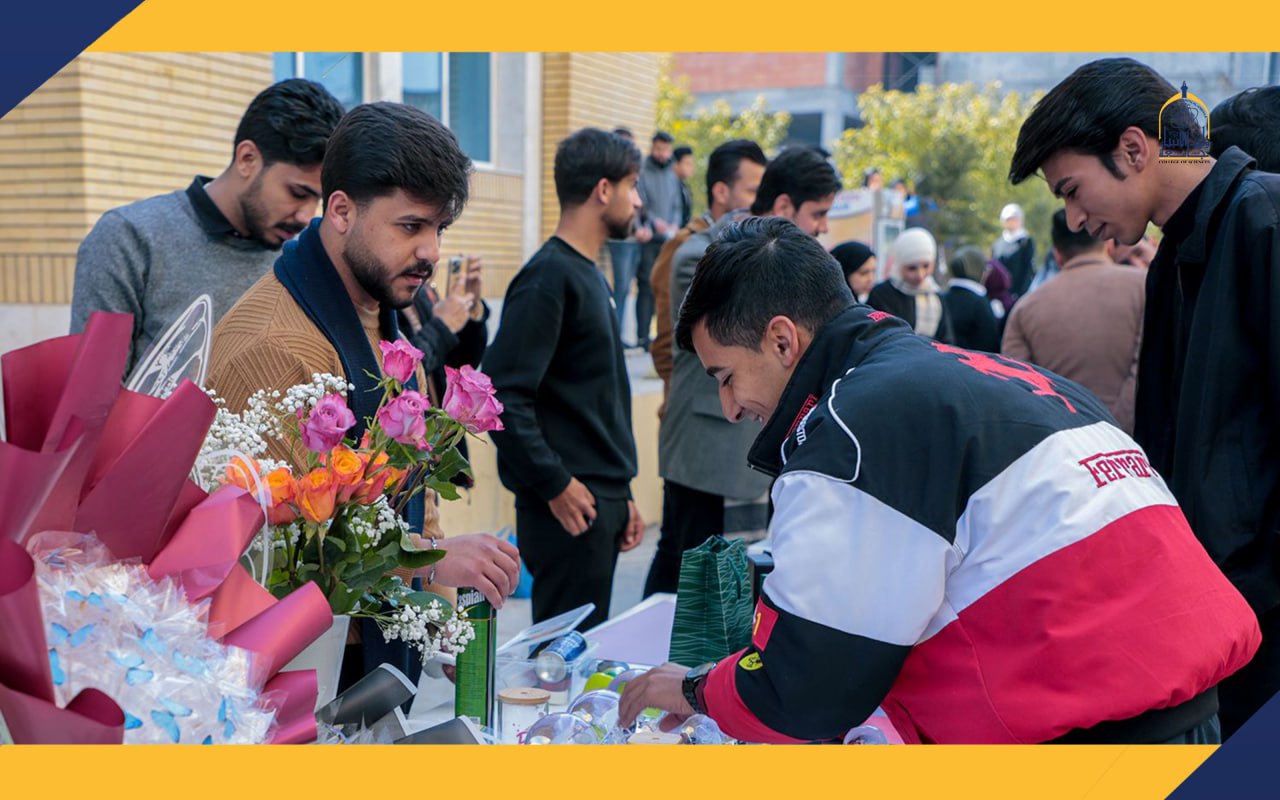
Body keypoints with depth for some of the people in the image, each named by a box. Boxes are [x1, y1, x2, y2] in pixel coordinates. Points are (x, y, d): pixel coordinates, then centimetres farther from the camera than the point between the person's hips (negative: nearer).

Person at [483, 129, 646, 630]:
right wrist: (554, 484, -18)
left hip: (602, 502, 9)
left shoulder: (588, 274, 16)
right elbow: (504, 393, -21)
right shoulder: (549, 277, -14)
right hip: (569, 509, -9)